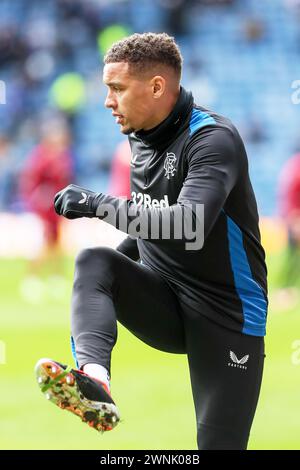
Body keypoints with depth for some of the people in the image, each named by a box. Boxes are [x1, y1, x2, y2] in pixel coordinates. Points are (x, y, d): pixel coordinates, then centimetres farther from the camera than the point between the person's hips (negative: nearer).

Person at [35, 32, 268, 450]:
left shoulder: (213, 140, -18)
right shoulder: (142, 140, 7)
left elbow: (189, 226, -34)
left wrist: (97, 205, -29)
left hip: (227, 318, -6)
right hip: (164, 307, 6)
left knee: (218, 444, -11)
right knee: (95, 263, -21)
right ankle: (93, 381, -43)